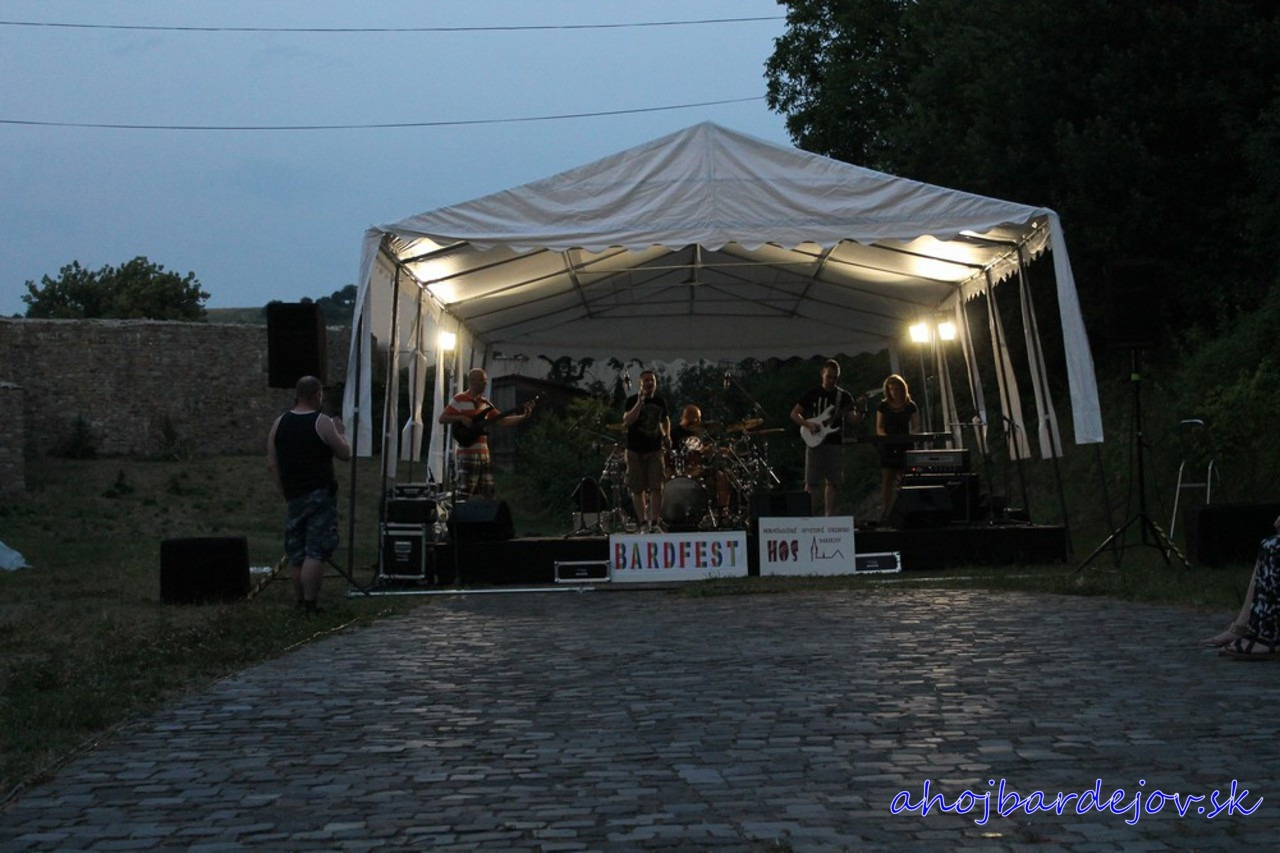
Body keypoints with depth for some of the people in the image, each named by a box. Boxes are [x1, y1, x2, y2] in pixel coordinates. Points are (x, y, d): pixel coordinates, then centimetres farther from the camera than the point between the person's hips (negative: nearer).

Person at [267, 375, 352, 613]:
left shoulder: (279, 423, 7)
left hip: (293, 495, 5)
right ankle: (310, 603, -11)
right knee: (316, 551, -6)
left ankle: (301, 600, 18)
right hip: (320, 493, -5)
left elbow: (272, 464, 9)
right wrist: (341, 433, 15)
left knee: (296, 553, 13)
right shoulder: (323, 423, -8)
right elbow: (345, 454, -3)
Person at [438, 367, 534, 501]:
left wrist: (523, 417, 0)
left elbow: (502, 421, 12)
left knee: (487, 496, 7)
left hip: (484, 454, 8)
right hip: (467, 454, -8)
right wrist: (461, 418, -19)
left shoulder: (485, 403, 16)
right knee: (464, 496, -10)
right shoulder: (459, 400, -4)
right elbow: (441, 418, -7)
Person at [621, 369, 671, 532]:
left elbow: (665, 420, 25)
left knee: (656, 487, -7)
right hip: (635, 451, -2)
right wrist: (640, 403, -25)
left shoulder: (660, 401, 7)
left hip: (654, 449, 2)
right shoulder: (632, 400, -4)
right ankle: (644, 524, 8)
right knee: (638, 489, 0)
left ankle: (655, 523, 0)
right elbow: (626, 422, -19)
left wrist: (667, 436, 9)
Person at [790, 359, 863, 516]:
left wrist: (860, 413, -20)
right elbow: (794, 414, 5)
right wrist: (807, 424, -11)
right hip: (815, 443, -2)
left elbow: (853, 419, 2)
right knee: (811, 483, -6)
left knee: (833, 483, 3)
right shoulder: (811, 394, 4)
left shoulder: (844, 396, 8)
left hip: (835, 444, 2)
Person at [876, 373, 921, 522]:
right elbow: (879, 428, 7)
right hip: (888, 446, 0)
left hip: (905, 445, 0)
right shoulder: (883, 406, 7)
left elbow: (916, 427, 7)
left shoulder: (910, 406, 5)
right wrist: (886, 436, -12)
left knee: (904, 479, -2)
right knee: (887, 478, -7)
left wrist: (910, 436, -13)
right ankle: (886, 512, -7)